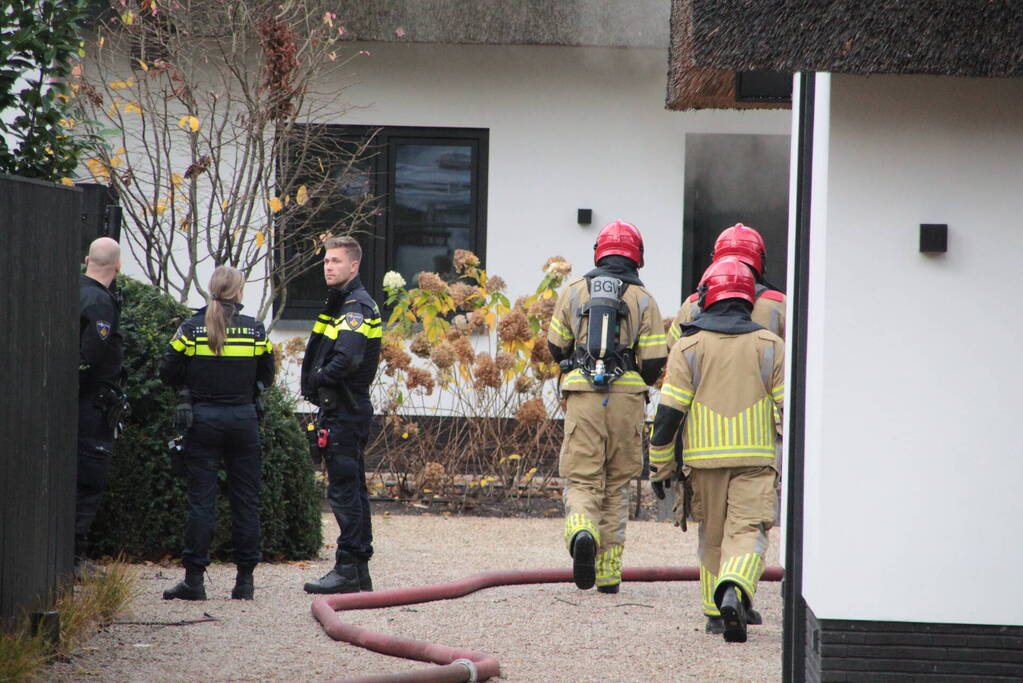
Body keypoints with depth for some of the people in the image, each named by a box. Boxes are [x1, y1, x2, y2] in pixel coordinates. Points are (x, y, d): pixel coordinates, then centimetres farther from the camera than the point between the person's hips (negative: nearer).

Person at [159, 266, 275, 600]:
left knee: (201, 499, 1)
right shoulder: (255, 329, -1)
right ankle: (245, 579, 10)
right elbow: (266, 376, 7)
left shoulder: (191, 328, -4)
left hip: (202, 419, -1)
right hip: (243, 419, 1)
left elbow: (168, 373, -1)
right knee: (246, 500, 8)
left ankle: (194, 578, -2)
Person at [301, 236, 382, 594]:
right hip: (349, 410, 11)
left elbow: (347, 359, -26)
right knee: (353, 489, 12)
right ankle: (360, 570, 17)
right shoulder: (342, 303, 19)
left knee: (344, 490, -10)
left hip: (344, 412, -11)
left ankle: (348, 569, -10)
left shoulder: (356, 307, -14)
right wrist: (316, 381, 4)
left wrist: (316, 380, -12)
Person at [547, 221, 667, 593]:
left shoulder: (574, 292, 7)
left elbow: (556, 347, 13)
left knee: (583, 480, 1)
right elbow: (655, 361, -2)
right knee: (617, 484, 12)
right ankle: (608, 572, 12)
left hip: (583, 395, 0)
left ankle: (581, 531, -32)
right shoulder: (643, 299, 3)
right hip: (627, 398, 0)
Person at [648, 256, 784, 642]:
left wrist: (660, 466, 4)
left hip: (705, 457, 1)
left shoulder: (689, 346, 0)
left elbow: (669, 412, -3)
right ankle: (734, 591, -33)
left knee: (712, 535, 15)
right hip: (756, 458, -1)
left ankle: (716, 614, 22)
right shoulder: (770, 346, 4)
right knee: (748, 531, -6)